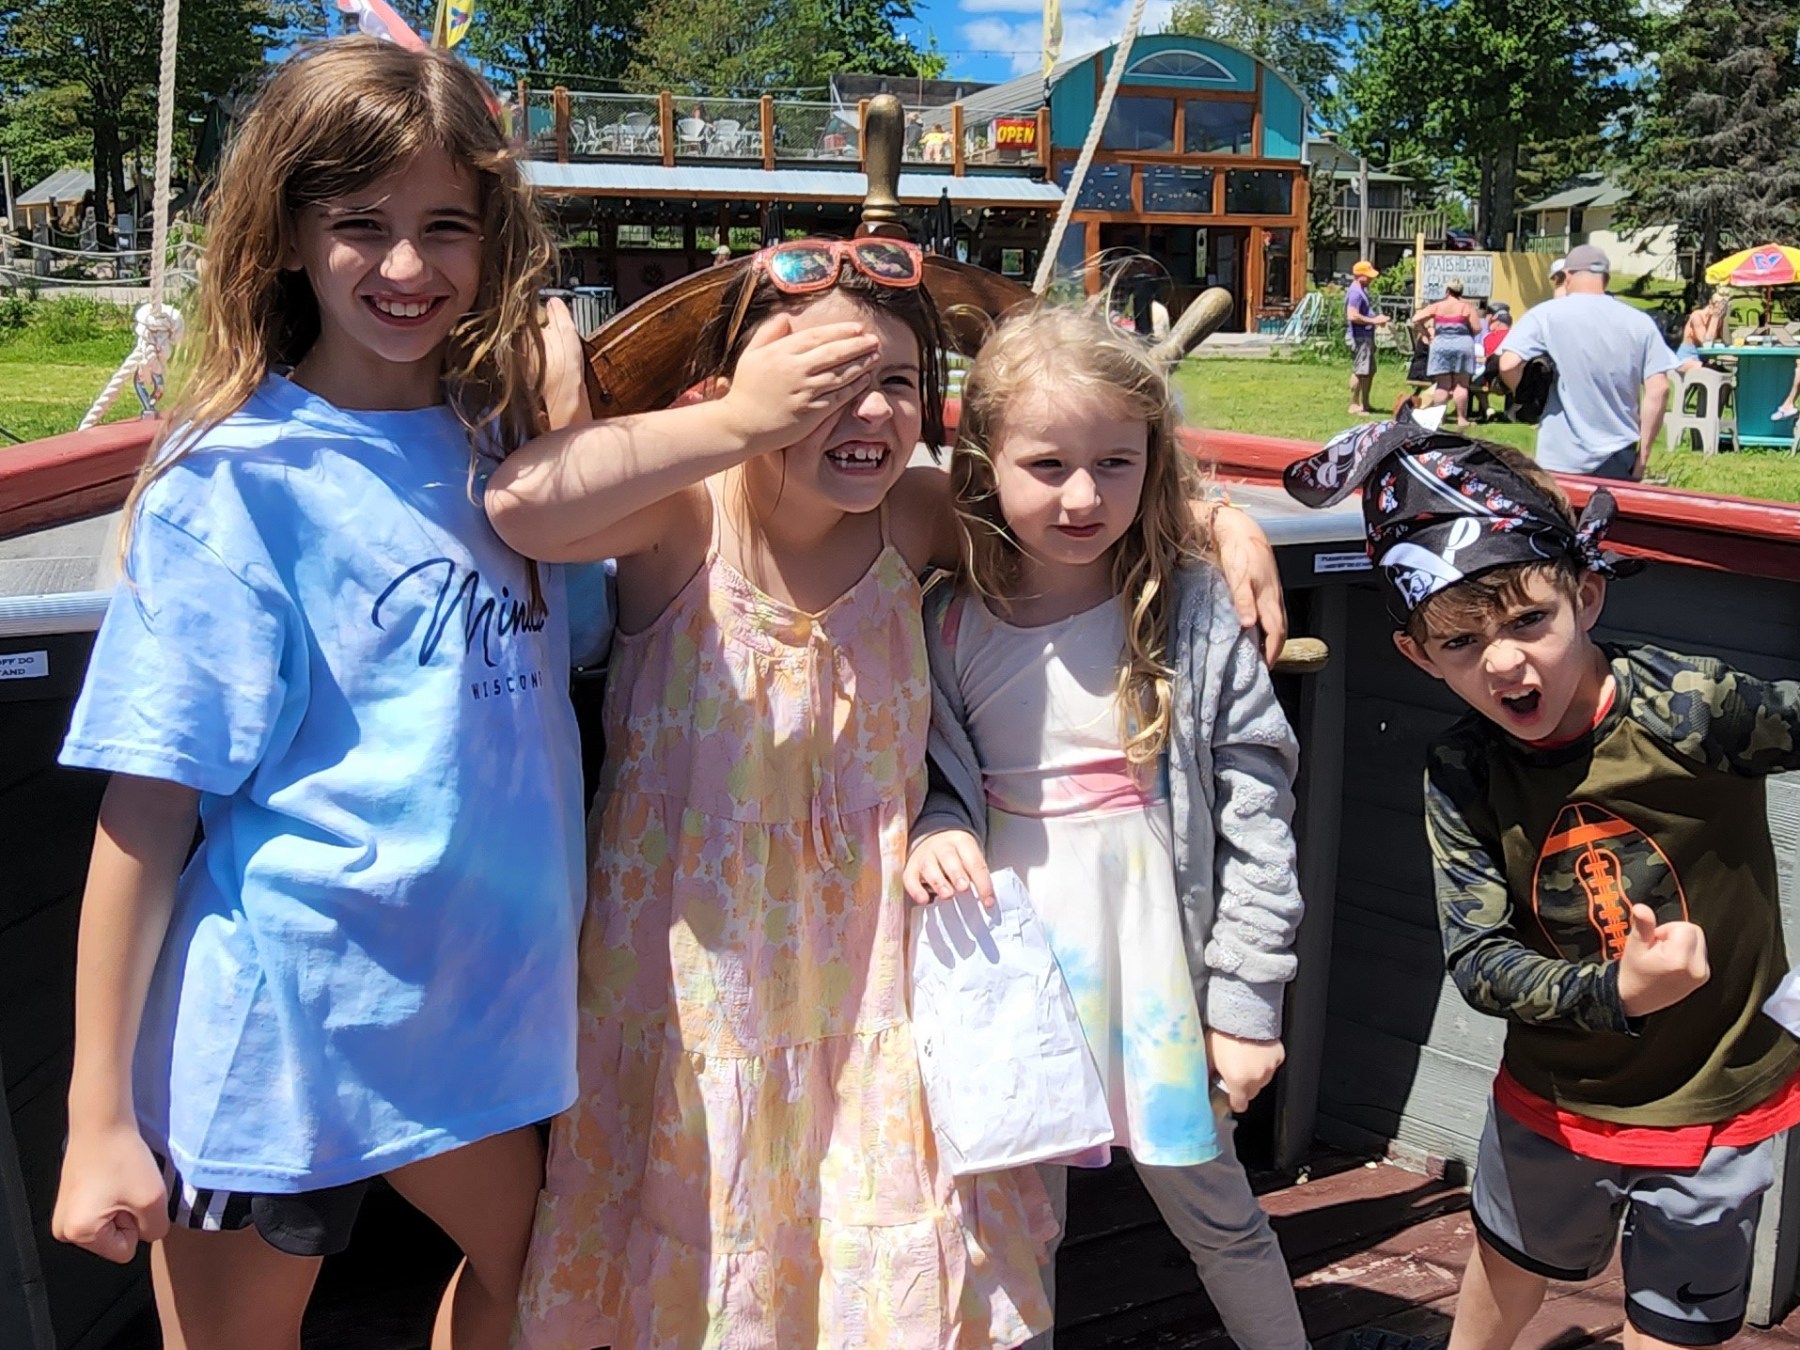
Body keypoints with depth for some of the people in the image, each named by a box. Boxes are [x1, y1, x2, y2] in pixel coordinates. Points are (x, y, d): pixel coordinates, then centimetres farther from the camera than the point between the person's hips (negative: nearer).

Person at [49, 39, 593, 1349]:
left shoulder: (500, 434, 1)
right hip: (283, 1029, -5)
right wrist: (99, 1119, -13)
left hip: (475, 994, 6)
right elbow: (148, 808, -15)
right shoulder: (237, 482, -16)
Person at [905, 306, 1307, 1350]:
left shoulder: (1193, 612, -8)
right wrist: (936, 832, -14)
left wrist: (1245, 1001, -7)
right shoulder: (950, 625, -3)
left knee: (1212, 1205, 15)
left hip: (1159, 959, -1)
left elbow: (1257, 815, -7)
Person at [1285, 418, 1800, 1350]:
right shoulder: (1462, 776, -16)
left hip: (1714, 1101, -3)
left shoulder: (1686, 710, -26)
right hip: (1555, 1094, 3)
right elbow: (1478, 961, -19)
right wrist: (1617, 992, -35)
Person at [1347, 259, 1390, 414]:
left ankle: (1364, 403, 22)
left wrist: (1377, 319, 16)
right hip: (1359, 337, -11)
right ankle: (1354, 405, -3)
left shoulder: (1362, 290, 17)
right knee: (1359, 371, -8)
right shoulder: (1355, 292, -16)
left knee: (1369, 371, 15)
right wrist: (1373, 321, -21)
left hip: (1367, 336, 11)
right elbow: (1352, 315, -26)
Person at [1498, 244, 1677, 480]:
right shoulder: (1640, 323, 2)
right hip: (1618, 462, 2)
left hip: (1560, 463, -2)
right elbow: (1658, 390, -2)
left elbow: (1508, 365, -16)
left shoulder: (1545, 315, -5)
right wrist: (1643, 455, 4)